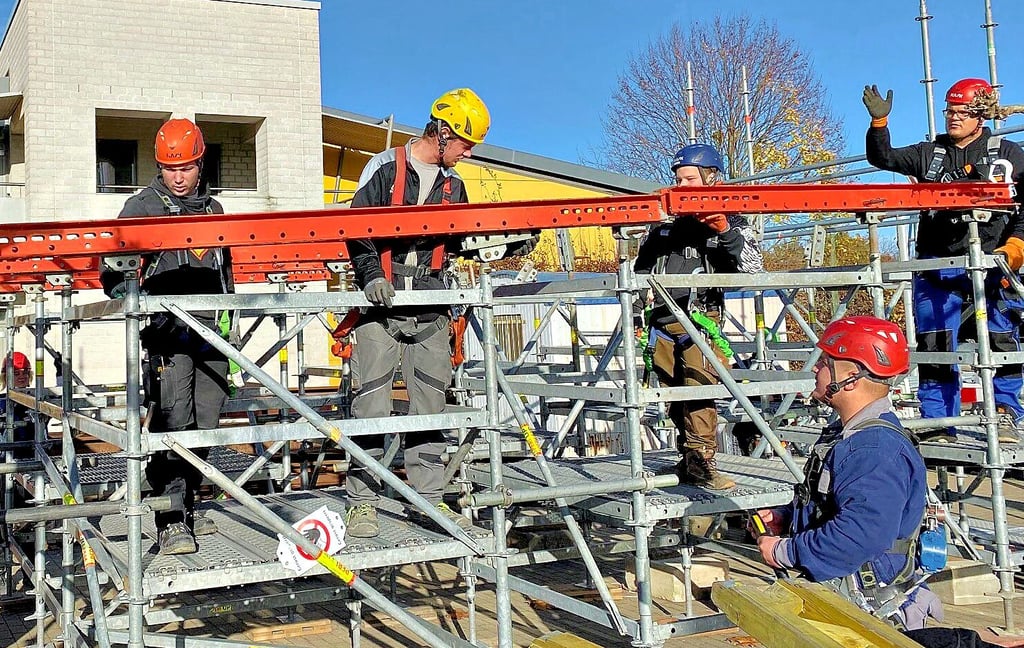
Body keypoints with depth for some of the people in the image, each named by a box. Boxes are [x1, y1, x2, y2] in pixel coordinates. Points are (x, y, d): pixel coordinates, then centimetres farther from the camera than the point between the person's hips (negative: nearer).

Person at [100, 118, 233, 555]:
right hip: (167, 326, -5)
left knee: (205, 423, 4)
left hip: (210, 329, 5)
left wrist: (229, 336, 25)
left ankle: (187, 505, 16)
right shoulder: (143, 205, 7)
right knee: (173, 418, -15)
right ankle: (170, 521, -14)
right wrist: (118, 283, -24)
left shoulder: (213, 209, 21)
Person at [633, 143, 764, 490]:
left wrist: (726, 232, -16)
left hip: (700, 317, -4)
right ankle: (689, 459, 13)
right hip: (662, 319, 4)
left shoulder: (729, 221, 7)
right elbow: (641, 269, 27)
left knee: (699, 388, -16)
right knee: (674, 396, 5)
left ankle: (702, 459, -12)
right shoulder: (664, 222, 16)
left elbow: (754, 268, -6)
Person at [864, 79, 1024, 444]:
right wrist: (879, 121, -7)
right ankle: (938, 425, 6)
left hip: (991, 264, -2)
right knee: (933, 346, 0)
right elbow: (882, 158, 9)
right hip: (937, 266, 2)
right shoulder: (929, 154, 17)